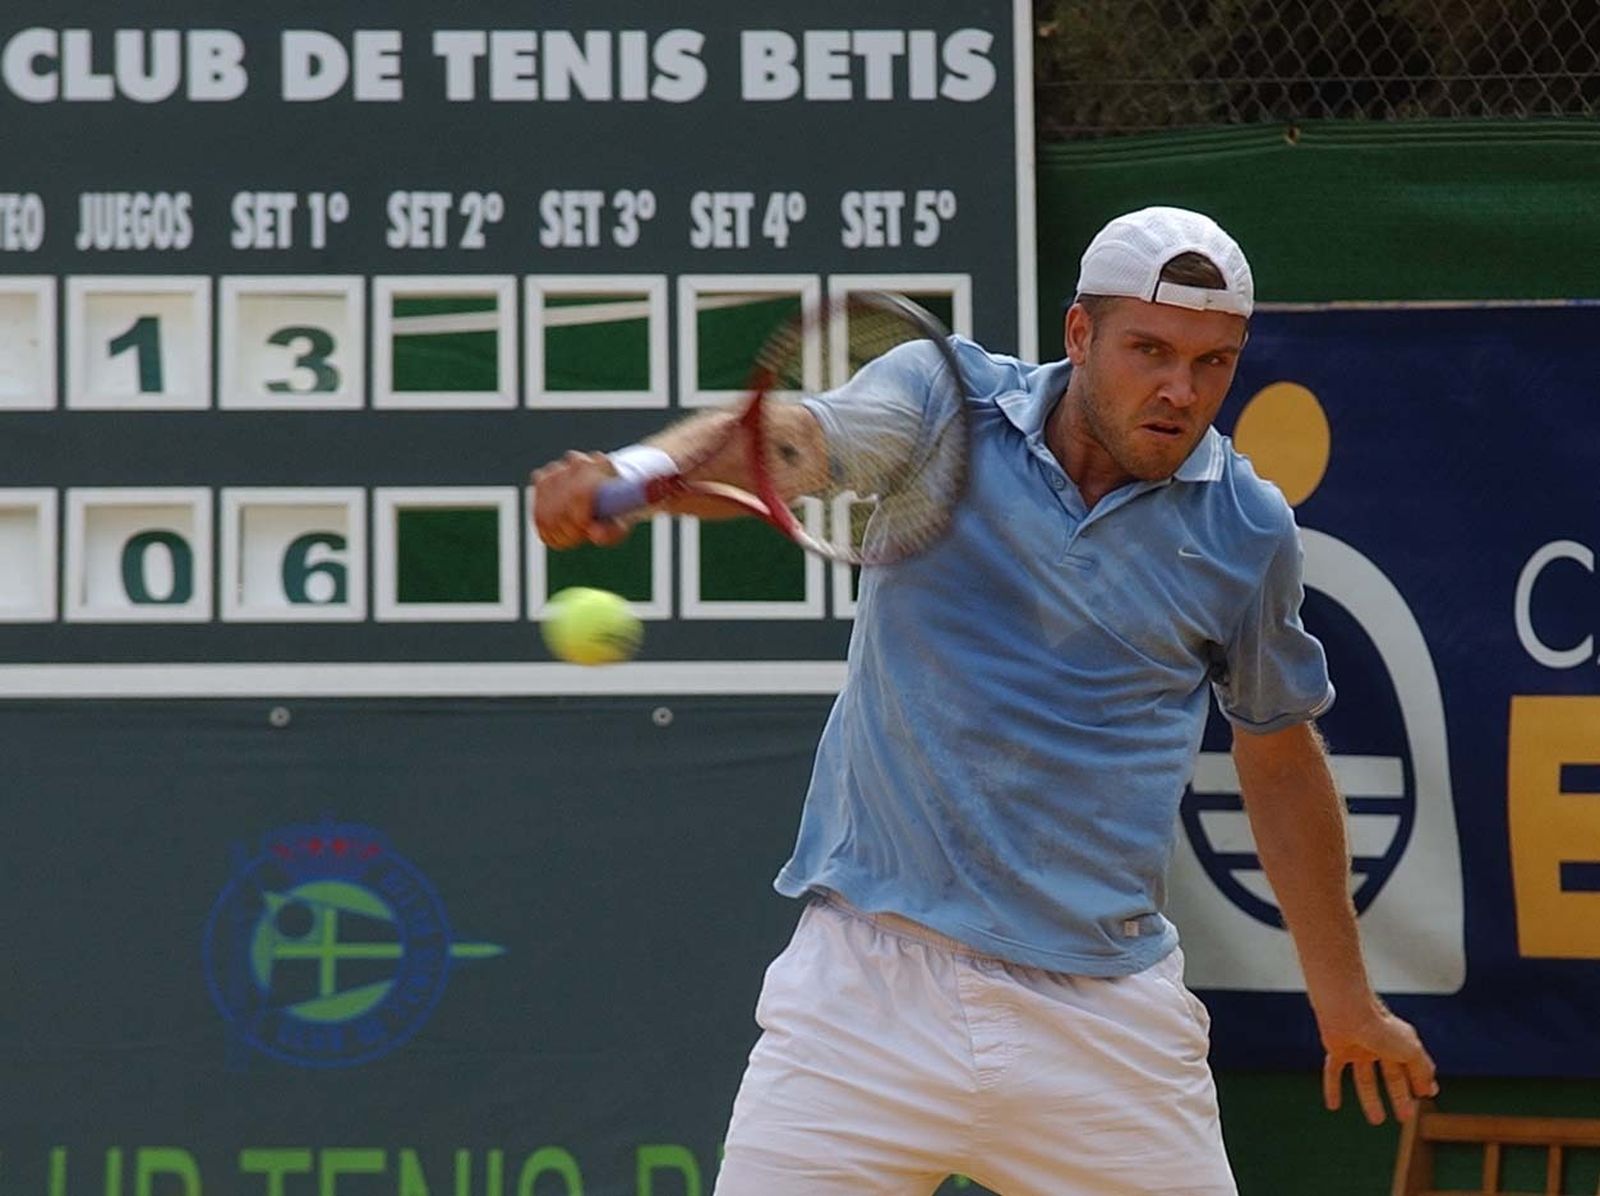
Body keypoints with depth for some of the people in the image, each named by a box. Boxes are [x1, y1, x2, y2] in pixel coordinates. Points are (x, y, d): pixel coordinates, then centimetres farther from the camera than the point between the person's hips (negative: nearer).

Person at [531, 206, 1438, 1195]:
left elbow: (1279, 750, 18)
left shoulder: (1246, 529, 4)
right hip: (870, 989, -2)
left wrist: (1345, 999, 25)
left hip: (1102, 1025, 2)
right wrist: (638, 470, -43)